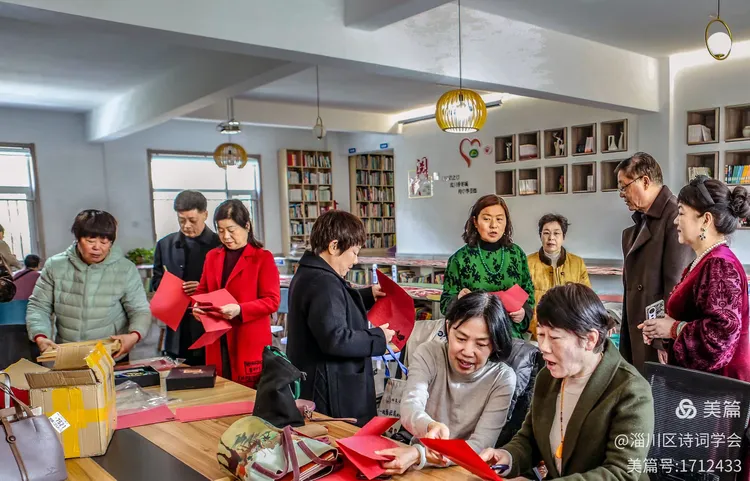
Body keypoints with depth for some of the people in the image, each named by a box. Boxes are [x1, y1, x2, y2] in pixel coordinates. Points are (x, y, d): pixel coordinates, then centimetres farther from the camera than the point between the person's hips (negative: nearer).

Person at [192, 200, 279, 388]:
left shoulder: (263, 258, -5)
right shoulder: (212, 256, 13)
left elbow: (272, 300, -10)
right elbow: (202, 291, 19)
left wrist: (239, 310, -23)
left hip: (250, 343, -5)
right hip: (217, 342, 5)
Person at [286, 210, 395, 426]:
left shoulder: (309, 274, 11)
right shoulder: (323, 283, -23)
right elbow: (335, 340, -29)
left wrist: (368, 295, 19)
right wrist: (378, 338, -16)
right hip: (332, 392, -11)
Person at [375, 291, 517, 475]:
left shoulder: (503, 379, -11)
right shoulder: (428, 354, -7)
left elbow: (479, 447, -19)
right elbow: (410, 408, -21)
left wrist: (419, 454, -33)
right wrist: (430, 426, -43)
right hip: (419, 468, 2)